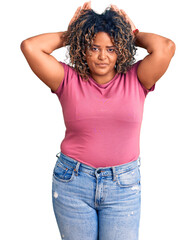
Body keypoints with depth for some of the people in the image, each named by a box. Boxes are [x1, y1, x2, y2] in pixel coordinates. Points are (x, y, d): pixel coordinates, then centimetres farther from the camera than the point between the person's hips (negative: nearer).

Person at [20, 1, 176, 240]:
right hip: (72, 183, 1)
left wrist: (134, 36, 1)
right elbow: (29, 46, -10)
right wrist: (70, 34, 1)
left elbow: (166, 47, -16)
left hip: (124, 185, 0)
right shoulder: (68, 80, -2)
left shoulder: (135, 80, -1)